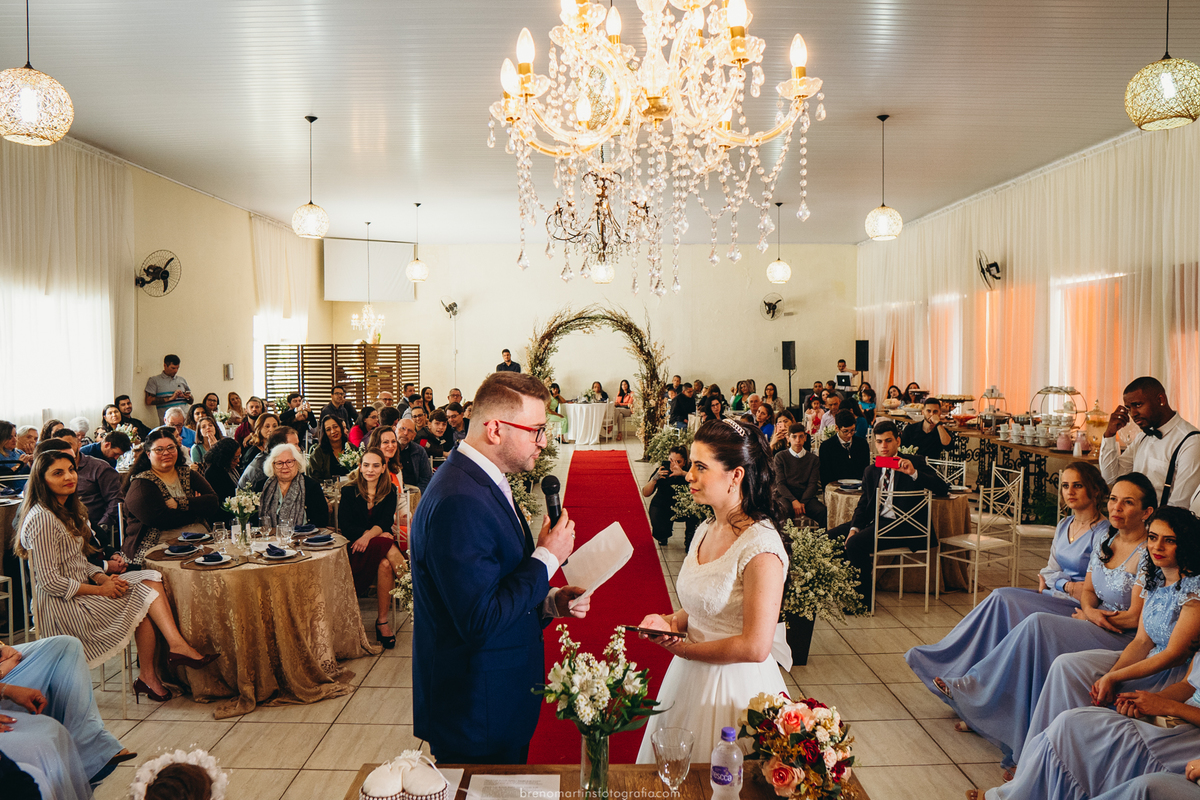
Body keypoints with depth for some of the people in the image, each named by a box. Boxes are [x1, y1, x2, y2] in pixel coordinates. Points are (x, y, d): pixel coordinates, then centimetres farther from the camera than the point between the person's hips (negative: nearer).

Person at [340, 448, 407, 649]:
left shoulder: (389, 492, 9)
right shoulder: (349, 491, 5)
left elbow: (386, 522, -4)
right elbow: (345, 527, -4)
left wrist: (369, 536, -26)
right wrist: (379, 534, -14)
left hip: (382, 541, 2)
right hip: (356, 546, -1)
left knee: (385, 564, -33)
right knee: (386, 549, -36)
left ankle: (382, 621, -24)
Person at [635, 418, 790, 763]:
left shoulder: (761, 547, -22)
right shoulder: (705, 530, 4)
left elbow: (755, 647, -23)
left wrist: (683, 649, -12)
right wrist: (672, 622, -3)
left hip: (734, 685, -8)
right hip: (690, 677, 8)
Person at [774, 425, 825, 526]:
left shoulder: (813, 459, 14)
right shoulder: (780, 457, 9)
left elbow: (813, 484, 4)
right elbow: (780, 483, 0)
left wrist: (802, 503, -14)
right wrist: (794, 501, -17)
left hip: (806, 496, 2)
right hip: (786, 496, -2)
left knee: (821, 511, -30)